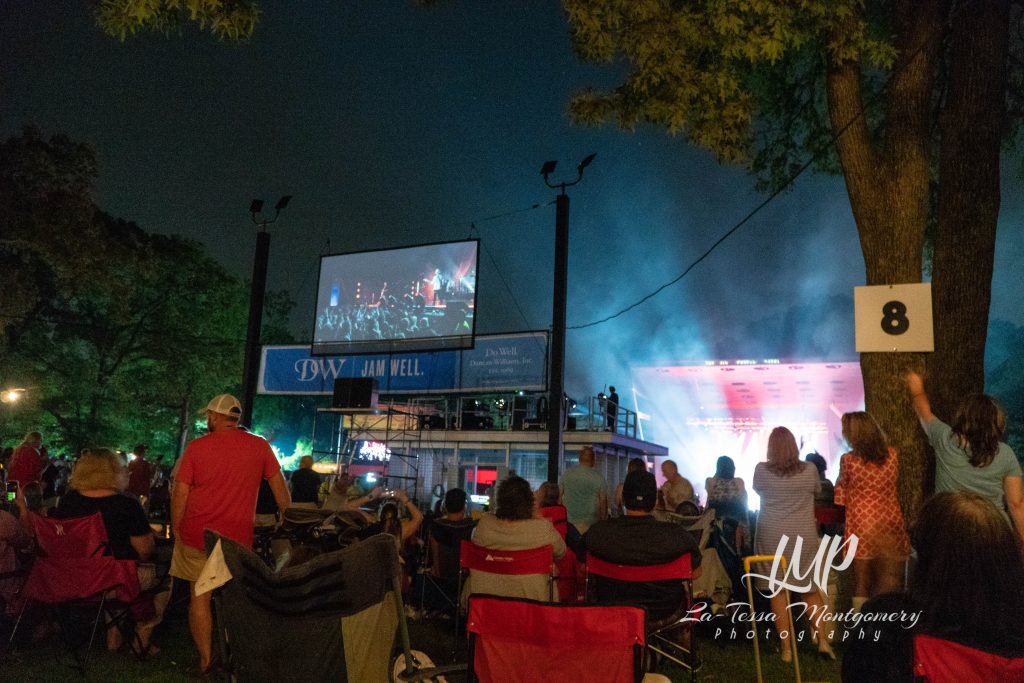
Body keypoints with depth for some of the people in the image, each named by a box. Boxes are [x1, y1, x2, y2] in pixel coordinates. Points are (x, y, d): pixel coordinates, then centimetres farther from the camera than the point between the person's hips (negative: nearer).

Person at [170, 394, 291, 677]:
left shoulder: (197, 447, -4)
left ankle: (205, 660, 14)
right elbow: (279, 487, 4)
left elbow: (179, 494, -4)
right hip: (238, 537, 1)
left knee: (200, 596, 10)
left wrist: (176, 530, 9)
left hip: (196, 536, -1)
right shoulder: (259, 446, -2)